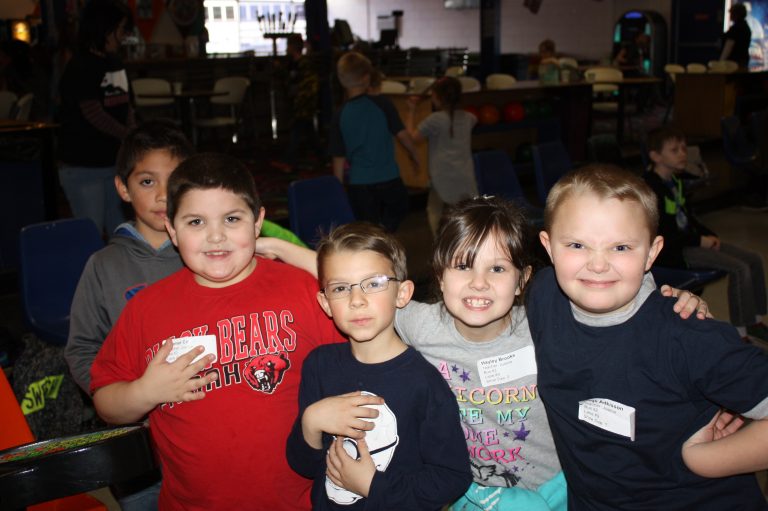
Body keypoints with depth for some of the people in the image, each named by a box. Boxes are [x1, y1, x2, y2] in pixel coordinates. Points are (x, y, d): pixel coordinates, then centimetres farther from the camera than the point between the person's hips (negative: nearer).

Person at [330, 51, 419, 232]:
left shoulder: (340, 117, -3)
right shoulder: (381, 103, -8)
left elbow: (339, 159, 0)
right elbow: (402, 135, -6)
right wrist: (414, 156, 12)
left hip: (359, 183, 2)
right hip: (389, 178, -2)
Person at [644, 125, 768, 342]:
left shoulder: (675, 181, 11)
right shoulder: (651, 187, -20)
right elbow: (659, 235, -23)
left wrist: (709, 236, 4)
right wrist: (699, 240, -17)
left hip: (689, 241, 10)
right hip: (671, 251, -10)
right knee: (739, 268, -20)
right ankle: (740, 333, -11)